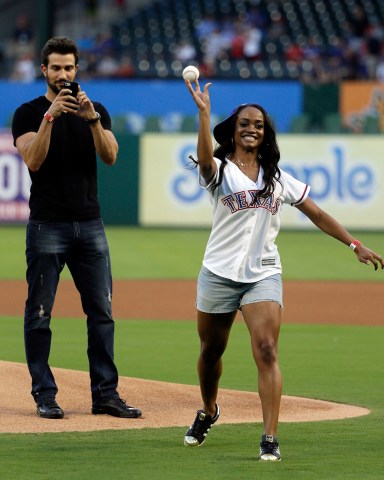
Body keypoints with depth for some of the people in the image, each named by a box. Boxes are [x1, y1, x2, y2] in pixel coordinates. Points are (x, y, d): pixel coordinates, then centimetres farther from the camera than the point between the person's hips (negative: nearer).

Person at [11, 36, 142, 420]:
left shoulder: (96, 112, 12)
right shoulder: (29, 113, 2)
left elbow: (110, 156, -3)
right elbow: (34, 161, -13)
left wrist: (92, 119, -18)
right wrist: (50, 116, -22)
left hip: (90, 226, 4)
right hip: (47, 226, -4)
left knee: (102, 312, 2)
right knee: (39, 314, -2)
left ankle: (105, 394, 6)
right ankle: (45, 395, 4)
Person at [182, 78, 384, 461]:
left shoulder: (277, 178, 12)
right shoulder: (219, 171, 0)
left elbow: (316, 214, 15)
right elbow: (205, 158, -26)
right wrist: (203, 113, -39)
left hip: (263, 275, 1)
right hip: (219, 273, -1)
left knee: (266, 350, -16)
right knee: (211, 350, 14)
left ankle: (270, 439, -21)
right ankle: (208, 412, 42)